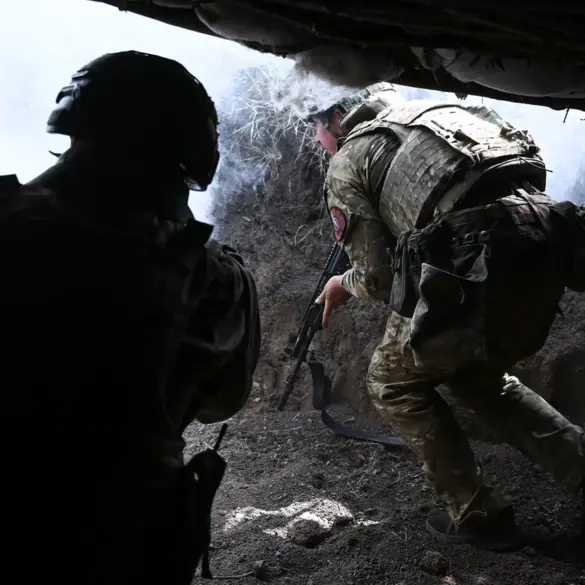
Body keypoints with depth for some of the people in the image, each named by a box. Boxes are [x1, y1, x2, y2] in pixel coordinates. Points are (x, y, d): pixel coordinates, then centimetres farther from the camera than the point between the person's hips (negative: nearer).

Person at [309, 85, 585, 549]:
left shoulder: (345, 165, 10)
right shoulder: (422, 112, 30)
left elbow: (379, 277, 3)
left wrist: (344, 285, 26)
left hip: (483, 264, -8)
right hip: (546, 245, 8)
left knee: (394, 383, 16)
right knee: (476, 379, 29)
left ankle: (479, 517, 19)